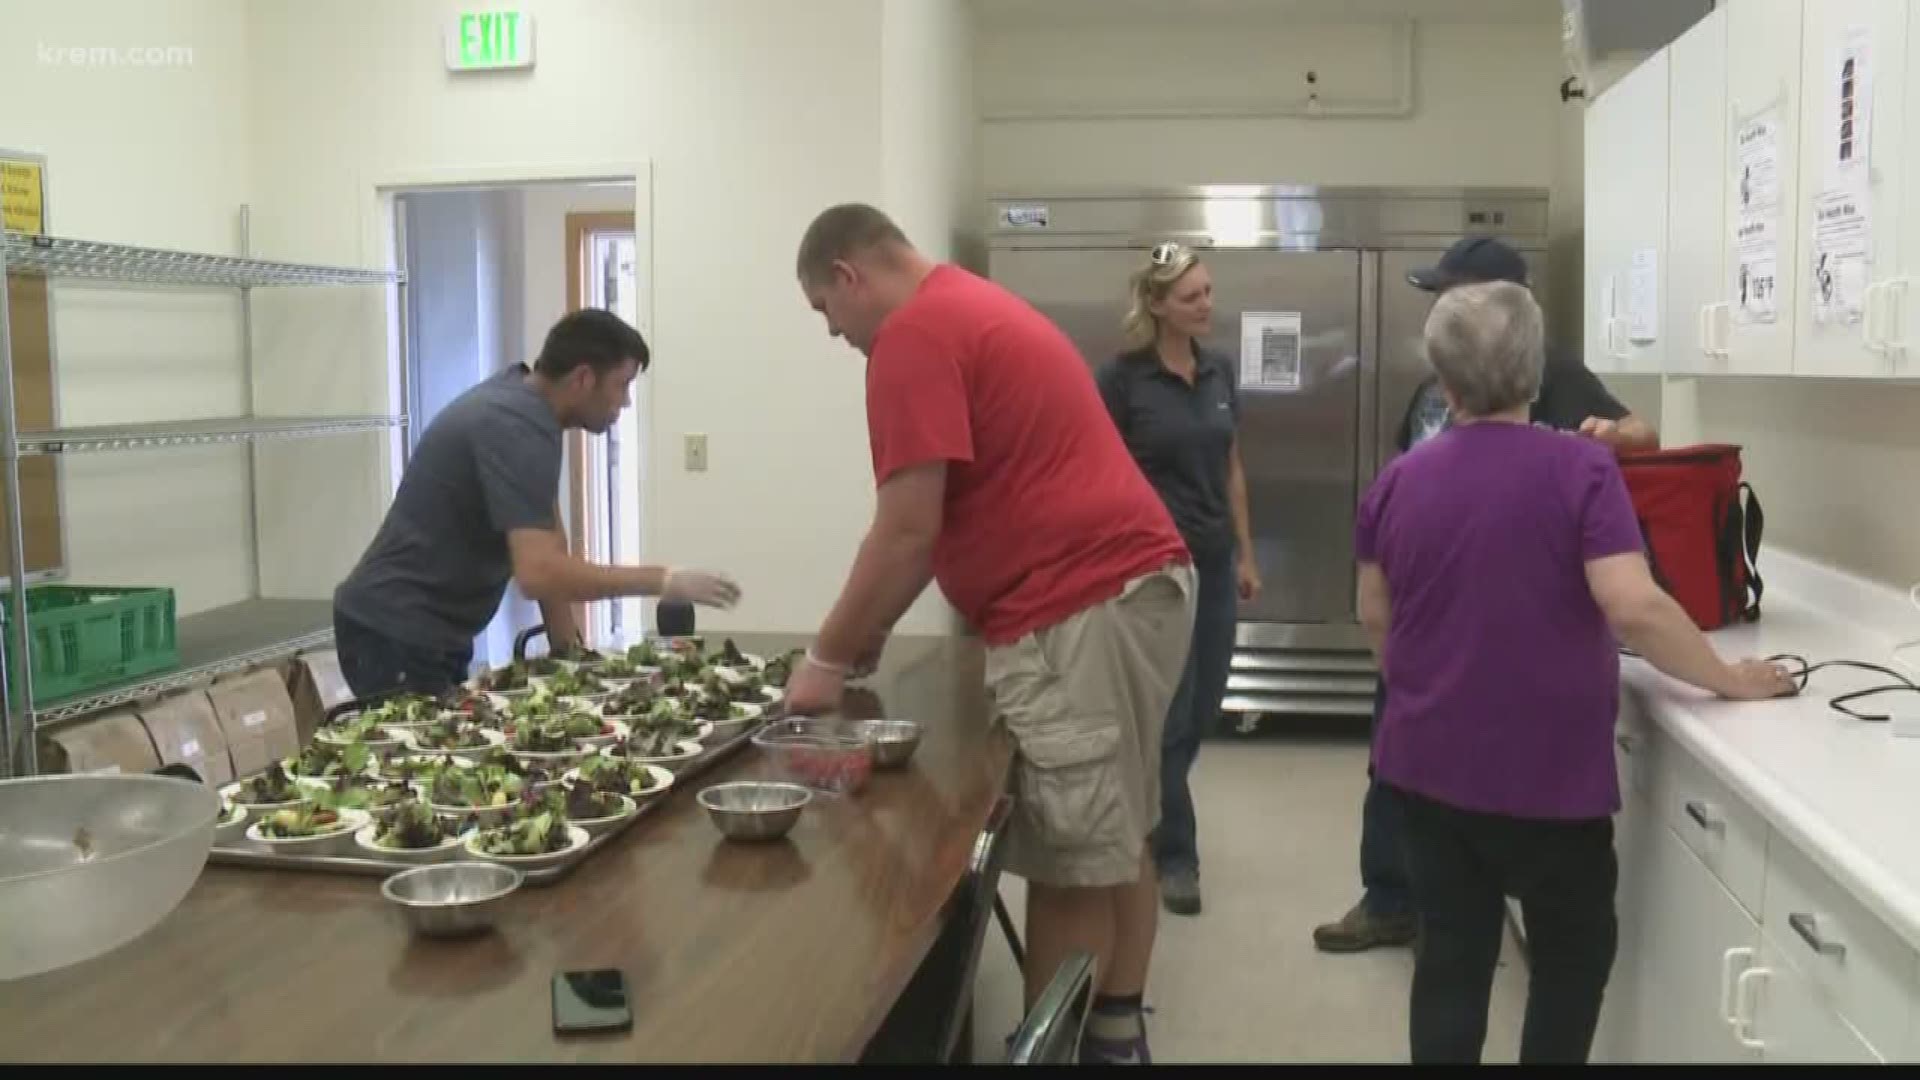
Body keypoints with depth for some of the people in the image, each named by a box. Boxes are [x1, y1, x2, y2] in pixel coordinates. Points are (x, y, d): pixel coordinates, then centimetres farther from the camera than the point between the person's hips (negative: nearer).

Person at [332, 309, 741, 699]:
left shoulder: (524, 402, 7)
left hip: (430, 630, 10)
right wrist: (664, 581, -27)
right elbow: (539, 574, -34)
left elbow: (549, 553, 9)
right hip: (397, 634, -10)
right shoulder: (515, 426, -23)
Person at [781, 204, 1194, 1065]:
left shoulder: (914, 334, -10)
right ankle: (1117, 1034, 29)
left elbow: (908, 532, -15)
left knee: (1070, 861, -1)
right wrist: (869, 633, 20)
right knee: (1114, 840, 17)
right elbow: (961, 512, 22)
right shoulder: (977, 308, 21)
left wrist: (828, 659, -4)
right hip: (1136, 586, 11)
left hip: (1079, 613, -11)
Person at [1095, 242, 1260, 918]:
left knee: (1203, 711, 14)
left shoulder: (1219, 371, 7)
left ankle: (1147, 817, 36)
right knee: (1168, 716, 1)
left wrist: (1246, 554, 12)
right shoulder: (1121, 379, -11)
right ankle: (1175, 855, 15)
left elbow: (1232, 469, 13)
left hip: (1214, 563, 6)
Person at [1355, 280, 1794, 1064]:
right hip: (1544, 771, -4)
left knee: (1450, 956, 13)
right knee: (1574, 954, 17)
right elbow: (1634, 608, -21)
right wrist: (1729, 679, -7)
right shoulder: (1579, 469, -13)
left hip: (1426, 763, 4)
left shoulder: (1397, 481, 0)